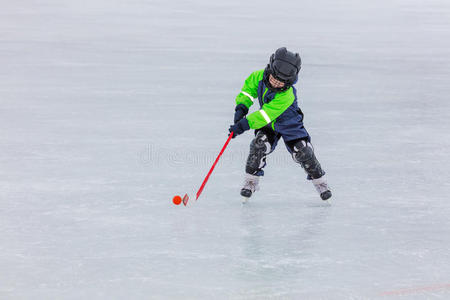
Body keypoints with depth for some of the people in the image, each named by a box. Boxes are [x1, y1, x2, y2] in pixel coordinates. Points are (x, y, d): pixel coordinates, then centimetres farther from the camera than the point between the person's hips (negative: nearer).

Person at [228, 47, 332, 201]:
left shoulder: (287, 96, -40)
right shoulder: (260, 76, -23)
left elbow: (265, 115, -43)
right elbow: (249, 87, -1)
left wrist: (243, 125, -45)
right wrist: (241, 106, -14)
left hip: (290, 125, -4)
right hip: (268, 124, 4)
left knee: (303, 152, -9)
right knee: (259, 145, -19)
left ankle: (320, 181, 15)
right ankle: (251, 182, -5)